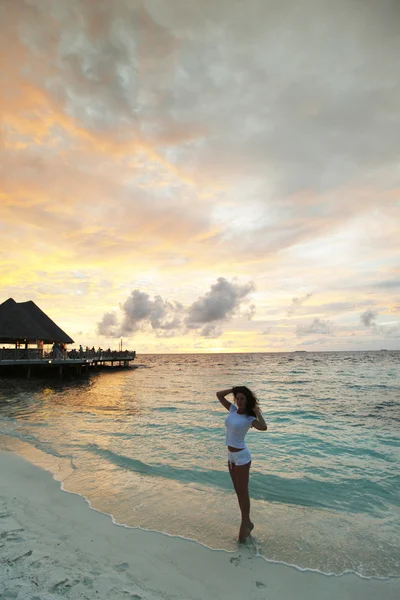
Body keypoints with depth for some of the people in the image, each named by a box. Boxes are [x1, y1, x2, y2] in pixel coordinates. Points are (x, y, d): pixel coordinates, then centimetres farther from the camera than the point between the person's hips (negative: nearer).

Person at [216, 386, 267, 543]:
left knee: (243, 492, 5)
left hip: (242, 456, -7)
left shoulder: (249, 417, -17)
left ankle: (245, 524, 22)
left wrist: (257, 411, -24)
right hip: (231, 455, 7)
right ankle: (247, 523, 32)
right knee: (238, 492, 17)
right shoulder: (233, 409, 0)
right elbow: (219, 395, 0)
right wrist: (234, 389, -5)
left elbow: (263, 427, -37)